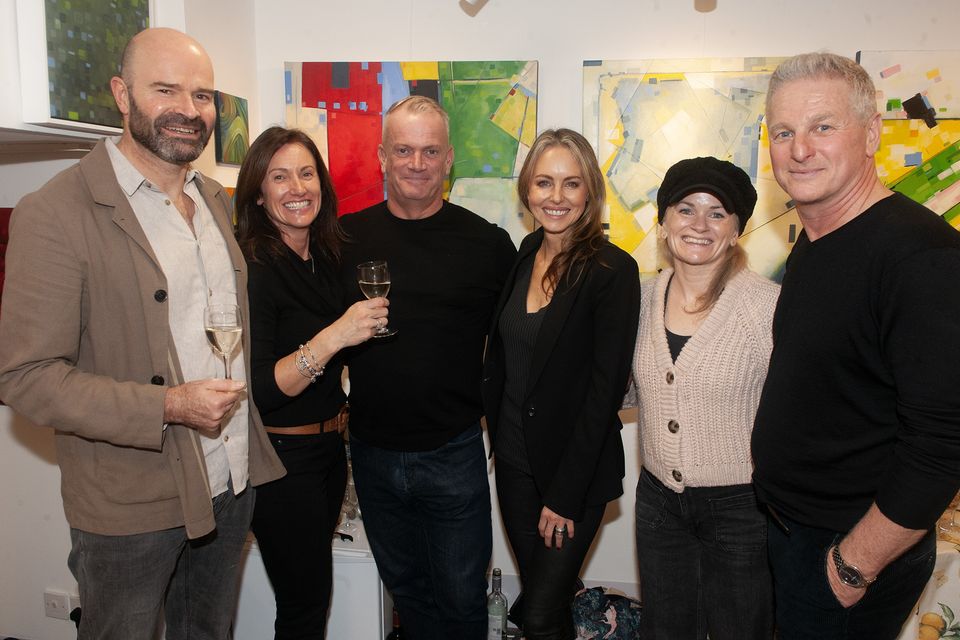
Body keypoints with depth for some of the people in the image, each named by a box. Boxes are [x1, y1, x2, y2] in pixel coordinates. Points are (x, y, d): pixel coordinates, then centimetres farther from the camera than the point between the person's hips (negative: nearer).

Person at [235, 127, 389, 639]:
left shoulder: (326, 257, 4)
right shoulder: (252, 268, -18)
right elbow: (256, 390, -25)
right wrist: (334, 336, -33)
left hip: (329, 444, 7)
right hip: (281, 455, -7)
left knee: (313, 587, 21)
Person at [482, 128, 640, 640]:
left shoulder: (614, 270, -16)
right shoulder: (522, 255, 2)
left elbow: (605, 389, -17)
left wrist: (566, 494, -16)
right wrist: (497, 436, 5)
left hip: (575, 469, -5)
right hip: (514, 461, 6)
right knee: (536, 594, 19)